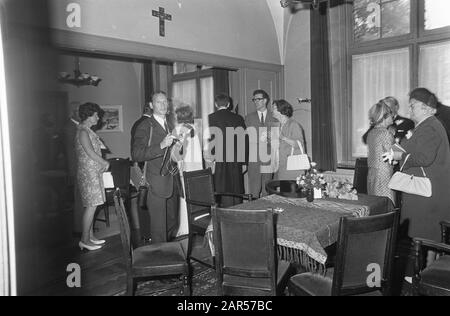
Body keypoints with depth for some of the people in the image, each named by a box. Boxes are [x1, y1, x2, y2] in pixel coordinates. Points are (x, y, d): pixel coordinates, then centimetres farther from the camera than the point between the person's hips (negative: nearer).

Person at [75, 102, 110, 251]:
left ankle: (90, 236, 20)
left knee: (91, 206, 12)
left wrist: (102, 163, 3)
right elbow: (90, 153, -18)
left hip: (93, 172, 10)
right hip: (88, 173, -10)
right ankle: (84, 240, 2)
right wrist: (105, 163, -5)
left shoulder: (87, 131, 16)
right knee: (91, 206, -6)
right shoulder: (83, 132, -14)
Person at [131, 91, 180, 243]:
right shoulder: (144, 127, -6)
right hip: (156, 185, -7)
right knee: (159, 229, -1)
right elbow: (136, 155, -19)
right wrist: (161, 145, -27)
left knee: (173, 225, 15)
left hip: (172, 184, 7)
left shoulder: (170, 126, 17)